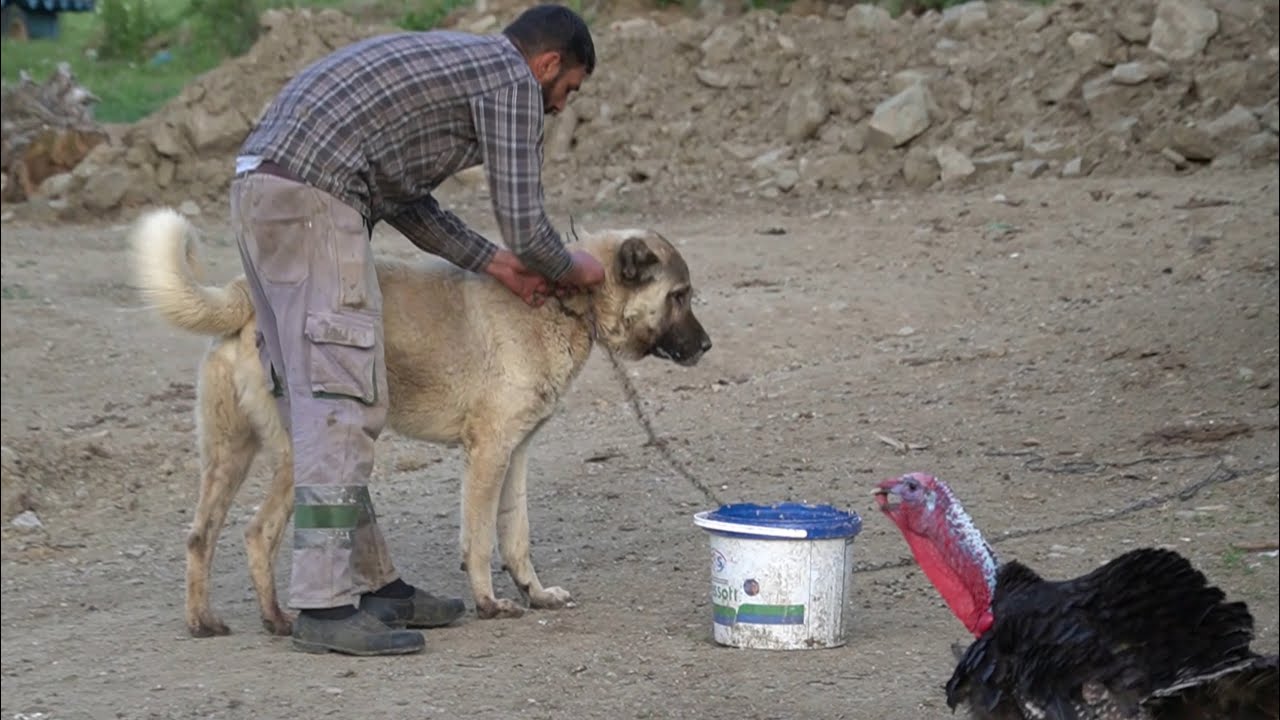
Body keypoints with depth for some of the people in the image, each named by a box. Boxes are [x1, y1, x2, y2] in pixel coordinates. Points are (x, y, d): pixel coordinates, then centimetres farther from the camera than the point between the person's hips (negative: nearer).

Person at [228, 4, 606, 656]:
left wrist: (494, 263, 24)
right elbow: (524, 224, -2)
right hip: (312, 203, -10)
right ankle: (324, 608, -11)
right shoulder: (512, 76, 2)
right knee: (341, 401, -9)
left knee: (317, 400, 12)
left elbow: (403, 197, 28)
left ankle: (369, 582, 18)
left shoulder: (451, 61, 29)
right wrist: (572, 271, 19)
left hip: (260, 186, 10)